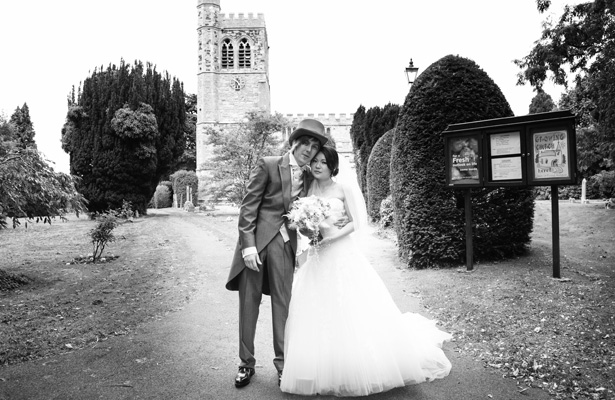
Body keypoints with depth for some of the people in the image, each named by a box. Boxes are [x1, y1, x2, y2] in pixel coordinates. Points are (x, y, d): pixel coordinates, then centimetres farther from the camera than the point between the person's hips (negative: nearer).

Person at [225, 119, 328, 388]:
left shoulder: (308, 178, 10)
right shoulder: (267, 166, -3)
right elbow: (248, 207, -7)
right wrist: (248, 245, -14)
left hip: (285, 245, 3)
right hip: (257, 241, -3)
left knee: (283, 305, 5)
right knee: (249, 304, 6)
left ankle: (283, 363, 21)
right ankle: (246, 363, 22)